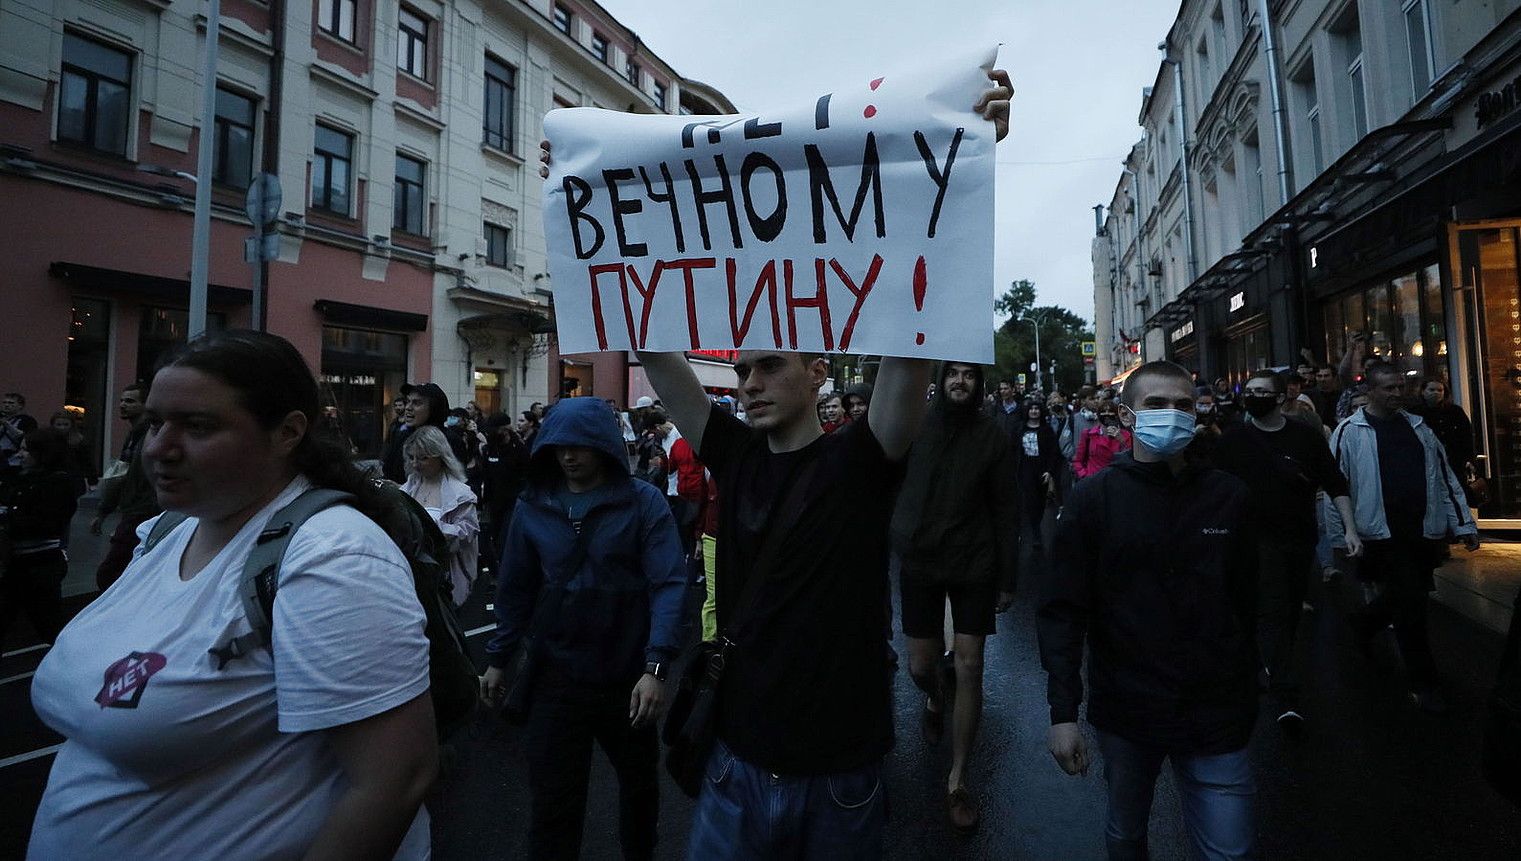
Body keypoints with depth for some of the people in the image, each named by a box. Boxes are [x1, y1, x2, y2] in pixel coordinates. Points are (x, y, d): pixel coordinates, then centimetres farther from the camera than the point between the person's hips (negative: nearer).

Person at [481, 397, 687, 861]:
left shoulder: (644, 502, -12)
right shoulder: (533, 506, -1)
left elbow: (669, 585, -19)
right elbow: (515, 588, 8)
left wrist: (656, 666, -27)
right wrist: (498, 658, 8)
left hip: (628, 673, -1)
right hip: (556, 674, 1)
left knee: (639, 780, 23)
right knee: (553, 799, 11)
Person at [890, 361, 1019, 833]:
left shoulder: (991, 434, -4)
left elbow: (1004, 509, -1)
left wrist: (1008, 576, -1)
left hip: (974, 564, 0)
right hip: (919, 560, 1)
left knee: (968, 669, 2)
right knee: (921, 665, 9)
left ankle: (957, 780, 18)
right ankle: (936, 700, 48)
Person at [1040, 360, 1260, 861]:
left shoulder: (1228, 496, -1)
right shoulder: (1092, 498, -8)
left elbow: (1245, 601, 7)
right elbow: (1063, 610, -10)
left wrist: (1247, 684, 11)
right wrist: (1063, 711, -14)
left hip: (1215, 712, 1)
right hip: (1125, 710, -1)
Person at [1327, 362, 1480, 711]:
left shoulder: (1418, 427, 11)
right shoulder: (1349, 432, -6)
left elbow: (1445, 477, 15)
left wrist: (1464, 524, 12)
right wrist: (1341, 536, -7)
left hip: (1425, 531, 6)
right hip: (1384, 533, -6)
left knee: (1405, 600, 15)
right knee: (1411, 605, -4)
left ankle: (1363, 625, 44)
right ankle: (1424, 684, 9)